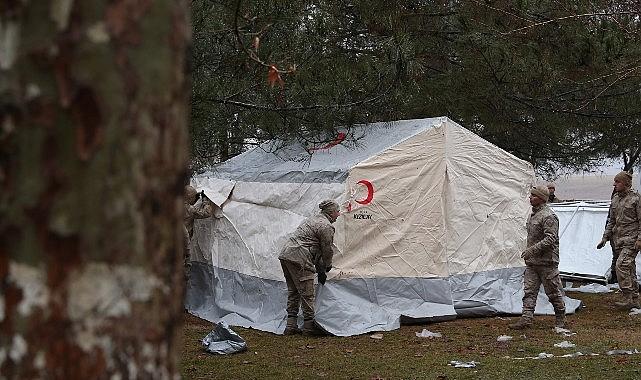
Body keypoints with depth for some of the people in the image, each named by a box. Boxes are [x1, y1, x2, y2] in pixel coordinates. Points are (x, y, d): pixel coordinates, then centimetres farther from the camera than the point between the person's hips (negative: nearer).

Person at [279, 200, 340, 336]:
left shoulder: (312, 219, 25)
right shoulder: (326, 226, -7)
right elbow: (327, 250, -3)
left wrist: (320, 270, 30)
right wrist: (327, 267, 18)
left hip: (285, 254, 10)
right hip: (299, 258, -10)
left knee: (293, 292, 15)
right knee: (306, 293, -3)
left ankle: (291, 325, 18)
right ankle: (309, 326, 2)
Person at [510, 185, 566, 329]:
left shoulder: (548, 216, -17)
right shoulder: (532, 215, 14)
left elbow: (551, 239, -24)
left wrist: (532, 250, -26)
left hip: (547, 262, -9)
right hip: (532, 262, 9)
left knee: (553, 292, 3)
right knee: (529, 291, 1)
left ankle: (561, 319, 17)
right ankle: (526, 318, 0)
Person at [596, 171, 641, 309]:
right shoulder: (615, 199, 13)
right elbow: (611, 221, 20)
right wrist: (605, 238, 14)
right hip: (618, 239, 7)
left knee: (621, 265, -20)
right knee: (629, 269, 10)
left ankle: (628, 298, -17)